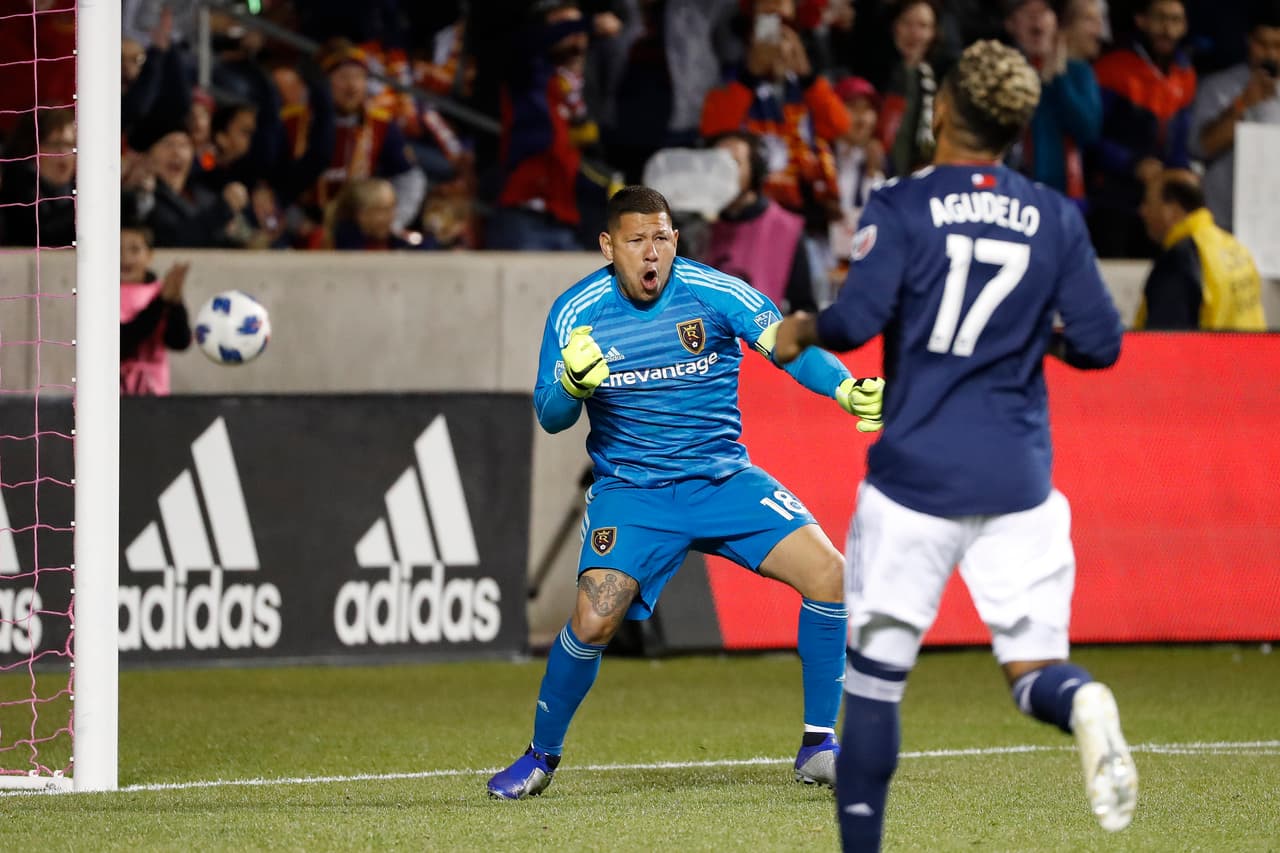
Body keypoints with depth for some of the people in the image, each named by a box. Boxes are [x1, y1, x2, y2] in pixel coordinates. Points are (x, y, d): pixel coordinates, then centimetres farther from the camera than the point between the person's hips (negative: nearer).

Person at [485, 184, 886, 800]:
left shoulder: (714, 293, -10)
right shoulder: (575, 313, -7)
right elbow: (550, 418, -5)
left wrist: (848, 390, -40)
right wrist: (573, 387, -29)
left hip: (724, 479, 1)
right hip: (631, 491, -1)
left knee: (829, 574, -15)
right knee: (594, 620, -20)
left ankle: (819, 747, 0)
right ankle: (542, 756, 6)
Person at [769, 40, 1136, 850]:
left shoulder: (902, 207, -4)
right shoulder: (1056, 218, 5)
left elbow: (857, 318, -15)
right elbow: (1100, 343, 4)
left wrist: (801, 331, 5)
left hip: (915, 471, -2)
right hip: (1018, 477, 2)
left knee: (875, 670, 8)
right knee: (1032, 663, 4)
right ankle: (1083, 703, -31)